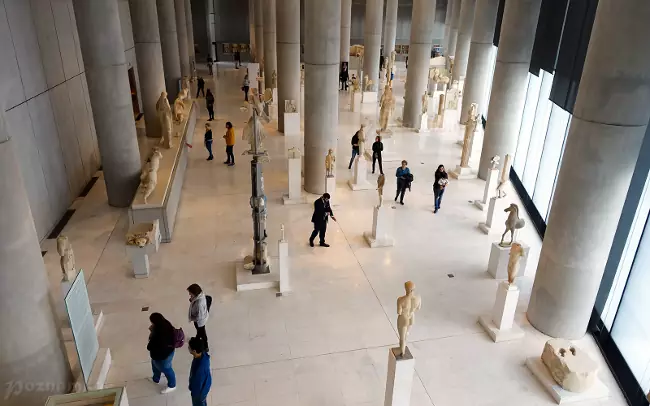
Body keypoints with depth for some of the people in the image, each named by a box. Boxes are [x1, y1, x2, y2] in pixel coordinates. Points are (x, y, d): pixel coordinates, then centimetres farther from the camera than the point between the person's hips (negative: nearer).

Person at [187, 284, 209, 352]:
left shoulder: (199, 304, -44)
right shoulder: (200, 294, -19)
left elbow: (199, 317, -31)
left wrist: (191, 318, -16)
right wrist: (192, 300, -14)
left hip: (200, 321, -8)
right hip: (200, 317, 8)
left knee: (202, 333, 20)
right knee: (199, 330, 36)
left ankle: (205, 347, 45)